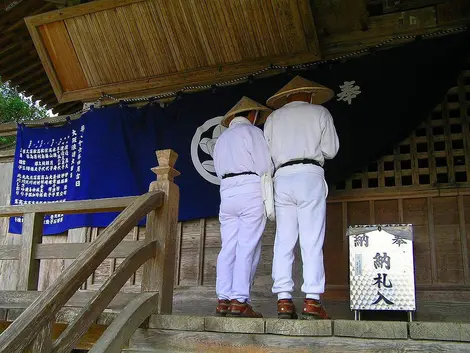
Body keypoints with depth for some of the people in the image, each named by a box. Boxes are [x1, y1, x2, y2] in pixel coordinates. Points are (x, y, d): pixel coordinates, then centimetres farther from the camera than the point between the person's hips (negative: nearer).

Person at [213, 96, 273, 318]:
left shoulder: (221, 138, 24)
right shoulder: (251, 131, 3)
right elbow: (265, 166, -5)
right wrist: (266, 181, 13)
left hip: (226, 190, 7)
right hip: (251, 190, -6)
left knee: (228, 247, 2)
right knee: (248, 247, -8)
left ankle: (224, 299, -2)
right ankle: (239, 300, -12)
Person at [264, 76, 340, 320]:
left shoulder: (273, 117, 18)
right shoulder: (319, 112, 12)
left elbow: (267, 154, 12)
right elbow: (330, 150, 7)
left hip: (282, 177, 3)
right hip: (310, 176, -2)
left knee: (283, 240, 1)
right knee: (312, 241, -5)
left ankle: (284, 300, -3)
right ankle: (312, 301, -10)